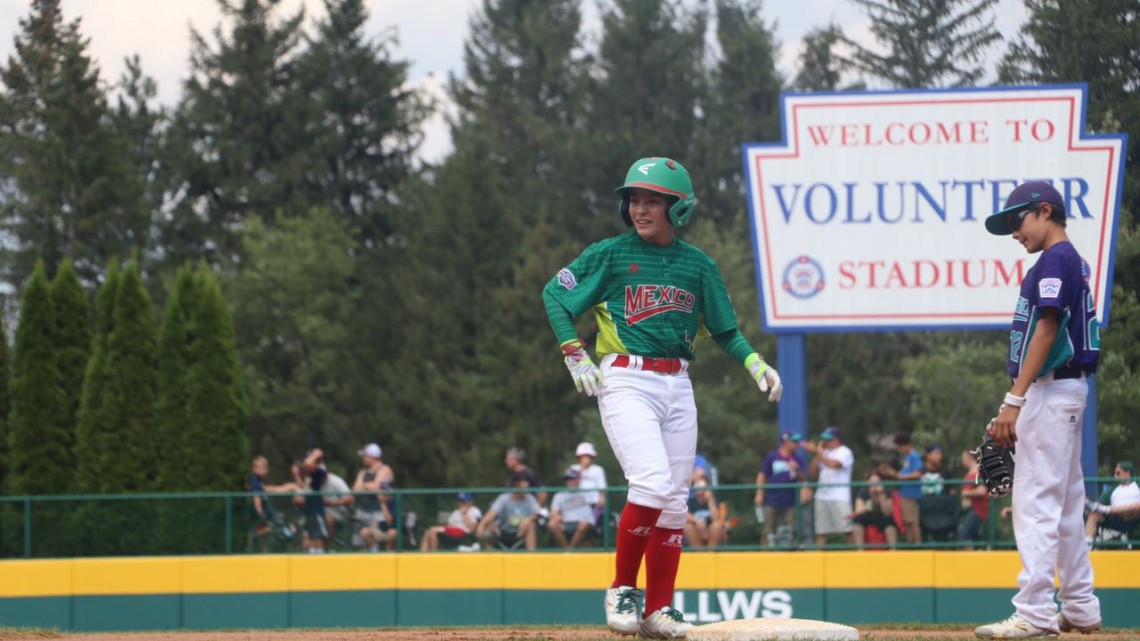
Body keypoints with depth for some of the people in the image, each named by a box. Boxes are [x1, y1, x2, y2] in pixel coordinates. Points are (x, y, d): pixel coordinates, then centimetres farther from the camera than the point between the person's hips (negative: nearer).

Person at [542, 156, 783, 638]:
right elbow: (554, 294, 4)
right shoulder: (610, 254, 0)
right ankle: (621, 589, -6)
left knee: (674, 500, 4)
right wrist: (575, 355, -6)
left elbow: (724, 330, 16)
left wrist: (755, 364, -1)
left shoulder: (698, 265, 9)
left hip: (677, 385, 5)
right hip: (625, 380, -5)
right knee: (653, 483, -21)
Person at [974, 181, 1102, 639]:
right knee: (1066, 504, 14)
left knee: (1036, 502, -13)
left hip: (1050, 390, -11)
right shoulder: (1072, 262, 18)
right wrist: (1018, 405, 19)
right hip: (1066, 391, 11)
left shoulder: (1056, 260, -11)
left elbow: (1046, 331, -19)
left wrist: (1014, 400, -22)